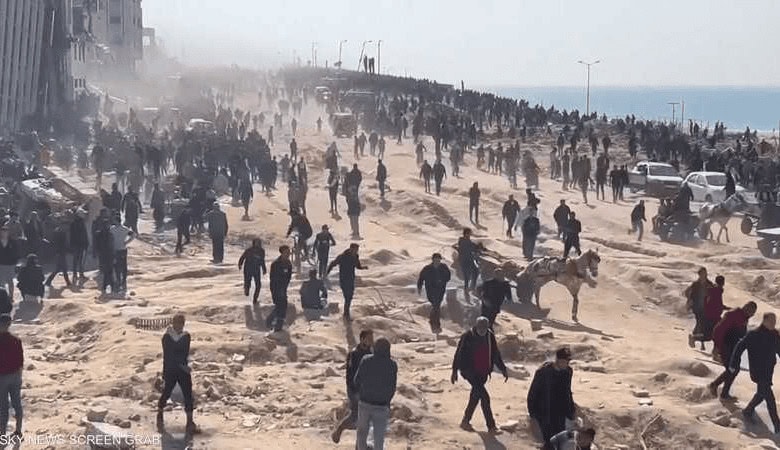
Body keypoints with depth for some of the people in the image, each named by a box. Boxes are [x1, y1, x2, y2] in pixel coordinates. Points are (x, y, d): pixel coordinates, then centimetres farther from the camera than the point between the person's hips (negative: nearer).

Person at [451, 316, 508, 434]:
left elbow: (496, 354, 13)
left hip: (483, 373, 6)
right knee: (484, 397, -14)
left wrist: (503, 369, 13)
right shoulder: (467, 337, -12)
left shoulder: (490, 336, 4)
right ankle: (491, 426, -10)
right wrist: (455, 371, -5)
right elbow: (459, 354, -6)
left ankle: (465, 421, 30)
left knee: (475, 396, 14)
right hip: (470, 371, -6)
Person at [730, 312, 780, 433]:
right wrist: (733, 365, -10)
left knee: (761, 394, 19)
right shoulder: (753, 335, -17)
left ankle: (748, 411, 44)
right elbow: (739, 348, -11)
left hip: (769, 371, 7)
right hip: (757, 372, -7)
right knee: (769, 397, -9)